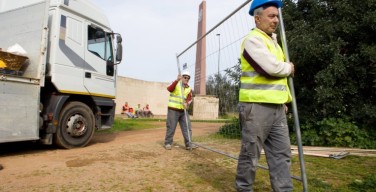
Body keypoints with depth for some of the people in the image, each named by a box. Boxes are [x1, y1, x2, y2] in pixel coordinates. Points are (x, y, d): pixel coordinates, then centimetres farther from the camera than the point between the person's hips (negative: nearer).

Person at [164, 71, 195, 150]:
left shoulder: (189, 89, 11)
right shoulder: (176, 84, -1)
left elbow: (189, 98, -6)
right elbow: (169, 89, -22)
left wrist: (187, 103, -29)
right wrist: (177, 80, -35)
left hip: (183, 111, 5)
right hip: (173, 110, -4)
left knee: (187, 128, 3)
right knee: (171, 127, 0)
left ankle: (188, 144, 12)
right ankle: (168, 143, 15)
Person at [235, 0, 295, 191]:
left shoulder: (273, 41, 22)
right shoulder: (253, 39, -8)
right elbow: (272, 68, -20)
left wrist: (284, 100, 19)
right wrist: (289, 68, 1)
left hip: (276, 107, 9)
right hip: (256, 106, -9)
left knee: (281, 153, 9)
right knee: (250, 154, 2)